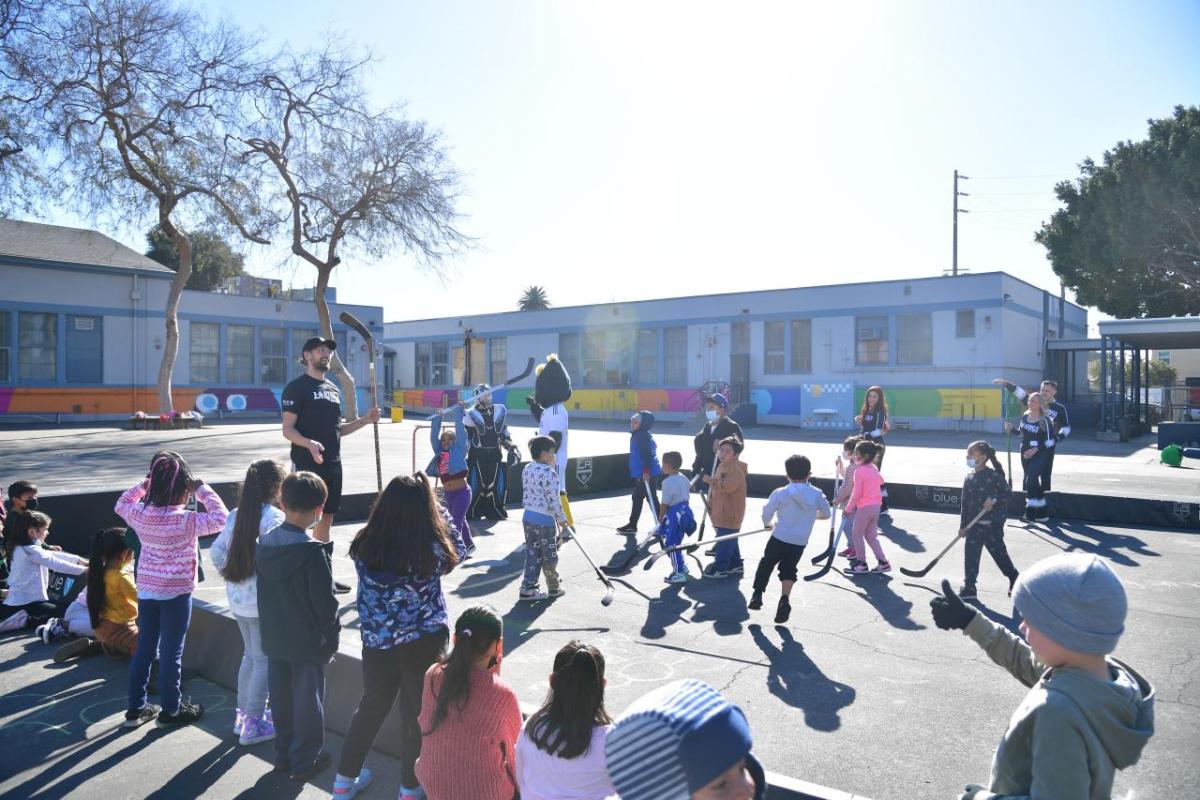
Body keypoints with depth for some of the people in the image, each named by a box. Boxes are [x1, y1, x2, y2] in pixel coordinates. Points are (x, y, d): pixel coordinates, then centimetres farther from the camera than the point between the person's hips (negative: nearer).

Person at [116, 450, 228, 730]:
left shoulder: (140, 514, -7)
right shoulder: (188, 521, -22)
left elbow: (121, 504, 15)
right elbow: (220, 518, -12)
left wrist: (143, 484, 8)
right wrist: (203, 489, -10)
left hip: (146, 590, 5)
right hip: (176, 592, -5)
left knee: (144, 648, 16)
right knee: (171, 652, 6)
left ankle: (136, 708, 26)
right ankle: (170, 710, 17)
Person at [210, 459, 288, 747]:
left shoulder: (236, 515, 4)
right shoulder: (274, 518, -19)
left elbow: (216, 552, 10)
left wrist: (230, 575, 18)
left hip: (237, 599, 8)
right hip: (264, 602, -8)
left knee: (250, 654, 22)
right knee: (264, 660, 6)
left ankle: (242, 714, 33)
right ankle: (253, 724, 14)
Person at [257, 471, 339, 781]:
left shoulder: (264, 543, -2)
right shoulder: (312, 551, -23)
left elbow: (262, 591, 7)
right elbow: (325, 601, -19)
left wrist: (269, 627, 17)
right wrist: (332, 637, -4)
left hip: (274, 638, 6)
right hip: (308, 641, -6)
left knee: (281, 697, 18)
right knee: (307, 700, 9)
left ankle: (284, 754, 32)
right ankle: (305, 760, 20)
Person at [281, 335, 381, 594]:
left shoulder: (333, 389, 17)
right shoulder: (296, 388, -6)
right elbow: (288, 430, -11)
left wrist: (364, 420, 7)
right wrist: (309, 444, -29)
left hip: (332, 464, 8)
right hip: (306, 464, -7)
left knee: (326, 519, 12)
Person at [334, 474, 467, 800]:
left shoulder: (364, 545, -14)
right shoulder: (433, 549, -20)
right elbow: (458, 551, 2)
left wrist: (398, 500, 10)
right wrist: (439, 511, 9)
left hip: (376, 642, 3)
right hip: (424, 643, -3)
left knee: (371, 707, 25)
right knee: (417, 714, 16)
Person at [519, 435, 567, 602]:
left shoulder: (527, 469, 6)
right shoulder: (549, 473, -19)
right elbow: (553, 499, -19)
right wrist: (561, 518, -7)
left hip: (528, 516, 7)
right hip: (545, 520, -7)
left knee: (532, 554, 13)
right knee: (549, 556, 9)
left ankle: (527, 588, 10)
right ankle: (554, 588, 23)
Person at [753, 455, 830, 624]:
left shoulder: (780, 493, -12)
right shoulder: (817, 494, -3)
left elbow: (766, 514, -6)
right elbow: (826, 514, 9)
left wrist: (767, 524, 16)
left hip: (780, 538, -2)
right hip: (800, 542, 2)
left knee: (766, 563, 18)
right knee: (789, 569, 12)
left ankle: (757, 594, 18)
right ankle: (785, 599, -7)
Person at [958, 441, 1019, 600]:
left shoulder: (993, 475, -12)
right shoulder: (969, 478, 7)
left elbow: (1007, 492, -8)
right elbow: (965, 503, 10)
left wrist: (994, 500, -24)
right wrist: (963, 525, 10)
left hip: (992, 523, -5)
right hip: (974, 524, 6)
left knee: (999, 553, 6)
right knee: (970, 554, 1)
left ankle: (1016, 580, 30)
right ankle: (969, 588, 5)